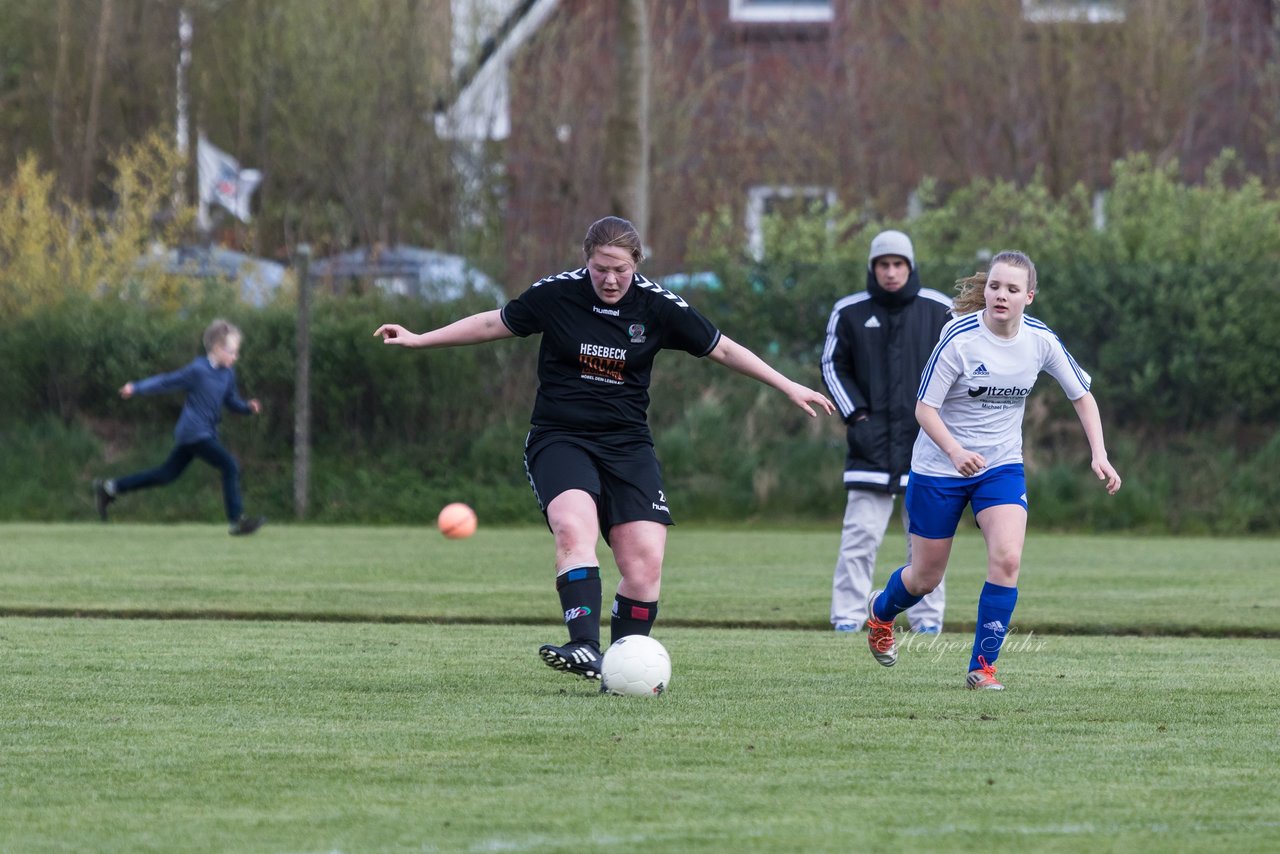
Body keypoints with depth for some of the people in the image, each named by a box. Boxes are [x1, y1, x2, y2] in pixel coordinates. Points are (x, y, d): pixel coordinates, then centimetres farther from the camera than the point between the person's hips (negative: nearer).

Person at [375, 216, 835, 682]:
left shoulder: (658, 306, -3)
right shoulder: (557, 294, -5)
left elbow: (721, 348, 8)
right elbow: (497, 323, 10)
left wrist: (788, 387, 8)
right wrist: (418, 339, 13)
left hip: (626, 444, 2)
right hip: (559, 438, -2)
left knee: (645, 560, -11)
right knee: (574, 528, -30)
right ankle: (585, 649, -40)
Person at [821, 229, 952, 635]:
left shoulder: (939, 310, 3)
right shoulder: (849, 312, 2)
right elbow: (833, 366, 10)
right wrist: (856, 415, -1)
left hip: (924, 442, 0)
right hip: (871, 442, 0)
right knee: (860, 533, -6)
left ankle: (927, 616, 9)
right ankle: (848, 614, -2)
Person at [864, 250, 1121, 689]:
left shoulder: (1040, 340, -10)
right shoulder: (959, 337, -21)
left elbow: (1082, 395, 3)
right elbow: (924, 408, -18)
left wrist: (1099, 454, -11)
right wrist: (955, 451, -36)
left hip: (1002, 467, 3)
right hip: (939, 469, -2)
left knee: (1007, 558, -21)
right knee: (926, 577, 10)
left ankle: (982, 666, -7)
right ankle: (880, 611, 46)